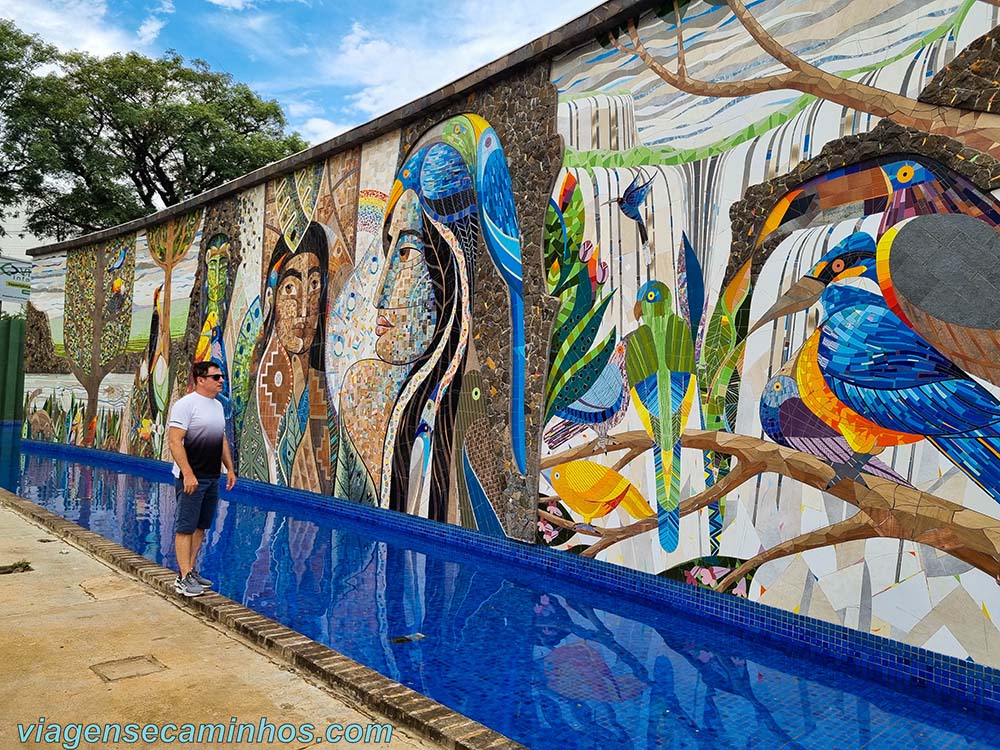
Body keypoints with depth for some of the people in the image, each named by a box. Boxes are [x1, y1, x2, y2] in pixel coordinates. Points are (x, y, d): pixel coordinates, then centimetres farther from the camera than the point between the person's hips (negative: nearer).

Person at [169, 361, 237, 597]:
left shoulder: (218, 405, 14)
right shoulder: (185, 404, -12)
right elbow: (174, 442, -17)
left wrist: (230, 469, 16)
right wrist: (188, 474, -22)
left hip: (212, 478, 8)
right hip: (191, 478, -8)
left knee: (200, 526, 13)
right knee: (186, 527, -2)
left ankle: (189, 571, 23)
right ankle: (184, 578, 4)